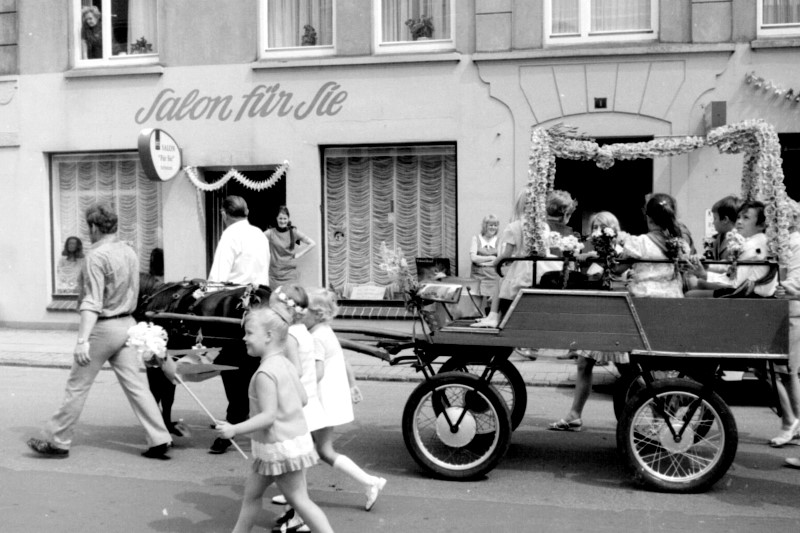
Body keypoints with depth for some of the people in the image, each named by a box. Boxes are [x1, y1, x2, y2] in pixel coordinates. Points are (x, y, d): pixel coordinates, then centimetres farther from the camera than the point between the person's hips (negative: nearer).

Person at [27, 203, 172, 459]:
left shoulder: (96, 256, -15)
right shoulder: (130, 252, 9)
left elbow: (92, 303, -22)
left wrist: (82, 340, -25)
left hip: (103, 328, -7)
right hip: (127, 323, 7)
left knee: (77, 386, 6)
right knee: (135, 384, 8)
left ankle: (57, 441, 18)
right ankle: (159, 440, 4)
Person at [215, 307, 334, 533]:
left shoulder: (265, 373, -21)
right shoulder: (285, 364, 5)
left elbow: (268, 416, -24)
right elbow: (302, 398, 11)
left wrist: (234, 430, -24)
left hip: (281, 446, -9)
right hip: (295, 436, 9)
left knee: (299, 500, 1)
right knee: (252, 490, 17)